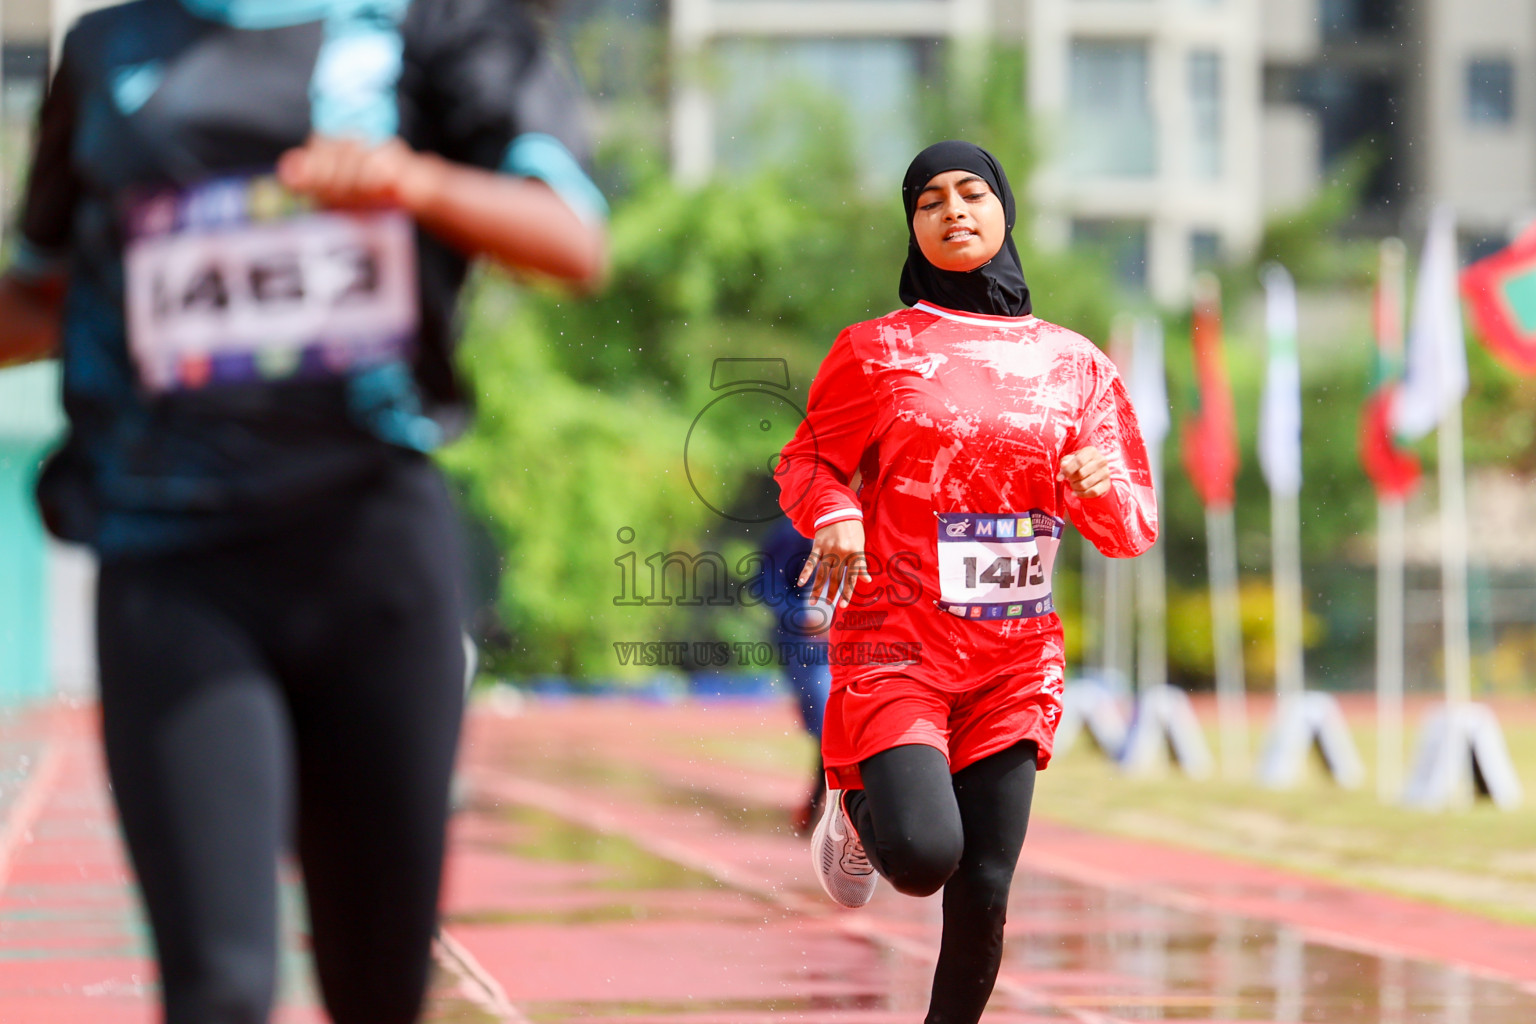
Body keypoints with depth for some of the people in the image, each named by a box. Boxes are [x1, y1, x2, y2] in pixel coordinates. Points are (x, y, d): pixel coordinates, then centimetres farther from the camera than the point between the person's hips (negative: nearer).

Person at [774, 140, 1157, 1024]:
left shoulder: (1075, 364, 8)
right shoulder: (877, 350, 1)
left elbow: (1134, 529, 10)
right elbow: (808, 463, 9)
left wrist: (1101, 488, -13)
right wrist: (835, 516, -13)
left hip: (1016, 658, 3)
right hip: (899, 644, -3)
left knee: (983, 895, 0)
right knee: (923, 854, -21)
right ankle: (858, 809, 15)